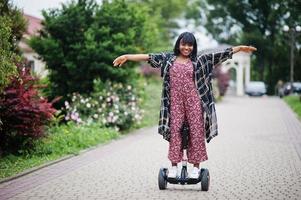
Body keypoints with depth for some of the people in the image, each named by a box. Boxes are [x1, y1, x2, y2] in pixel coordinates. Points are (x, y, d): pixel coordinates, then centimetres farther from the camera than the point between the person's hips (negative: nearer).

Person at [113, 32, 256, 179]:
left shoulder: (199, 60, 6)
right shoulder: (168, 58, 8)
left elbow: (221, 55, 2)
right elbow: (148, 57, 1)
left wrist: (240, 48, -4)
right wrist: (127, 57, -5)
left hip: (194, 101, 0)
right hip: (175, 102, 0)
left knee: (196, 131, 0)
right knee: (174, 131, 2)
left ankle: (196, 166, 7)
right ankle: (174, 165, 8)